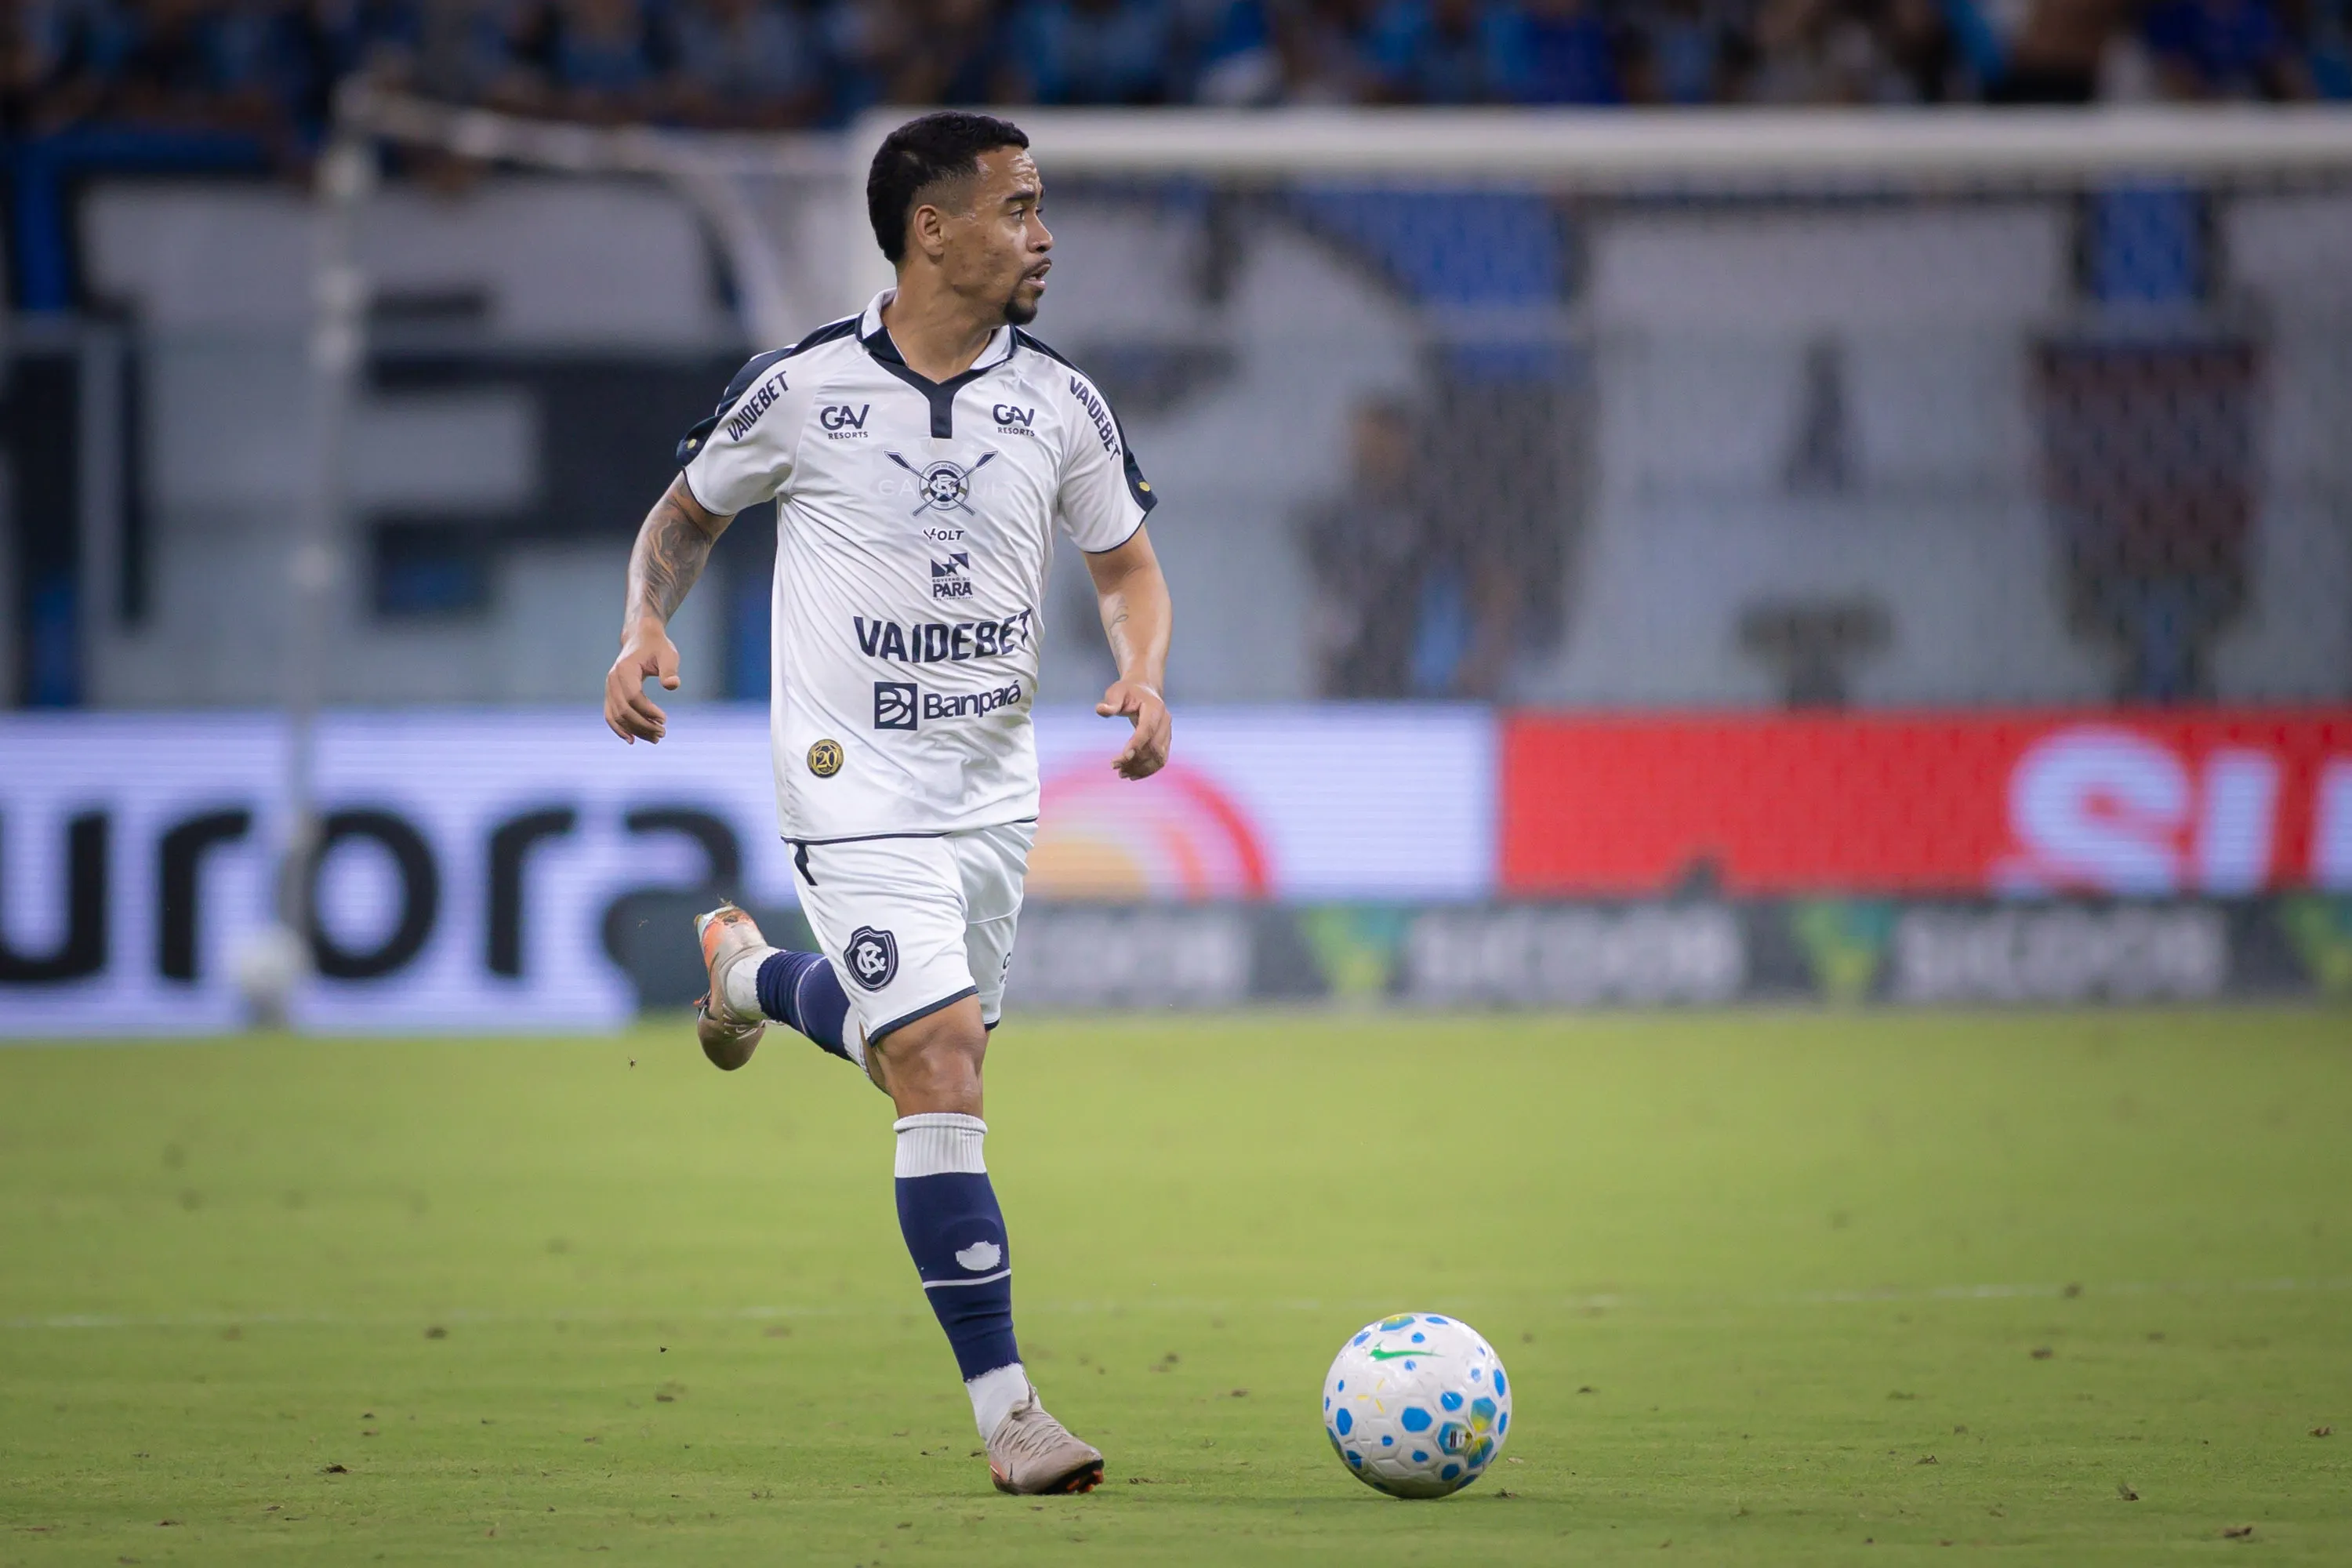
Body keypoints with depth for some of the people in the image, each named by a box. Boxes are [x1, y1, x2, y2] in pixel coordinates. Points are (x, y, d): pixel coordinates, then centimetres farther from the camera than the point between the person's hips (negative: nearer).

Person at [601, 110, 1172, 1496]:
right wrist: (647, 628, -10)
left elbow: (1128, 564, 13)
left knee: (921, 1048, 18)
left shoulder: (1062, 405, 2)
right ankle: (1005, 1408, -12)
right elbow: (686, 515, 9)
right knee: (942, 1065, -16)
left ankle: (750, 969, 52)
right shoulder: (802, 389, -7)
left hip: (996, 791, 5)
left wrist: (1143, 677, -7)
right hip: (858, 788, -5)